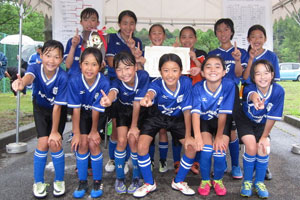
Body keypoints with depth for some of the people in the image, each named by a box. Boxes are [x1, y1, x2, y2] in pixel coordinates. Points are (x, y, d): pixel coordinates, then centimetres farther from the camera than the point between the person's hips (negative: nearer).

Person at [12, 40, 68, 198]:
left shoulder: (63, 77, -31)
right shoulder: (35, 68, -27)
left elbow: (57, 106, -27)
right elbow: (29, 76, -53)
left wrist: (54, 131, -22)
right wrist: (22, 83, -77)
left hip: (58, 111, -1)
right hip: (41, 109, 1)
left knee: (55, 143, -10)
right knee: (43, 143, -8)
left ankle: (59, 181, 14)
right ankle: (38, 182, 13)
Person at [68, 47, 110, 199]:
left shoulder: (104, 83, -29)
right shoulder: (74, 81, -24)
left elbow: (97, 109, -21)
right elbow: (76, 109, -18)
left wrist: (94, 130, -11)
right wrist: (76, 133, -16)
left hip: (99, 114, -1)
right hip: (82, 113, 2)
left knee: (93, 143, -14)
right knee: (83, 143, -10)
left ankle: (97, 182, 7)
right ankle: (82, 182, 9)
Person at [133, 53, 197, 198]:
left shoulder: (186, 83, -25)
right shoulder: (157, 84, -31)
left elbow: (187, 110, -19)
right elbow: (152, 91, -56)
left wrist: (188, 136, -18)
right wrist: (147, 98, -82)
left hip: (177, 118, 2)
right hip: (157, 117, -1)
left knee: (192, 147, -12)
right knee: (141, 146, -18)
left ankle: (178, 182, 14)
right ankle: (149, 183, 7)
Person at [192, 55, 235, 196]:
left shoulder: (229, 85, -23)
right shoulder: (197, 88, -19)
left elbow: (223, 113, -21)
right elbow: (196, 112, -26)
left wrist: (219, 136, -18)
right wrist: (197, 135, -38)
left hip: (222, 122, 0)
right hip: (204, 121, 0)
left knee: (220, 150, -16)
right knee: (206, 149, -19)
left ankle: (218, 180, 14)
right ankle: (205, 180, 9)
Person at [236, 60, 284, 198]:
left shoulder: (278, 91, -24)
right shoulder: (249, 88, -30)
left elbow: (272, 117, -16)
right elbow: (251, 94, -57)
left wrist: (264, 136, -12)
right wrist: (255, 99, -81)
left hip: (262, 123, 2)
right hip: (245, 120, -2)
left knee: (263, 149, -15)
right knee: (251, 147, -19)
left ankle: (259, 182, 11)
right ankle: (247, 181, 6)